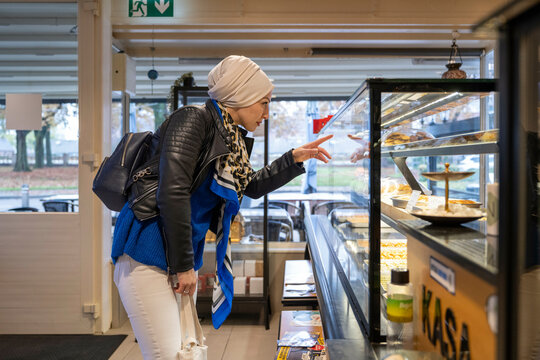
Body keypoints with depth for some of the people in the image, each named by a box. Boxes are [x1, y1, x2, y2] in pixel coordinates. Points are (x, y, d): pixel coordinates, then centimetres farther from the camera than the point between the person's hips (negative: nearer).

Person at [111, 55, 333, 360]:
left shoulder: (233, 139, 12)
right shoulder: (195, 120, -14)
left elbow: (252, 186, 28)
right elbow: (172, 194, -23)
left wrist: (294, 158, 18)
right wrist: (183, 265, -18)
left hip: (179, 262, 9)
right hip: (148, 258, -9)